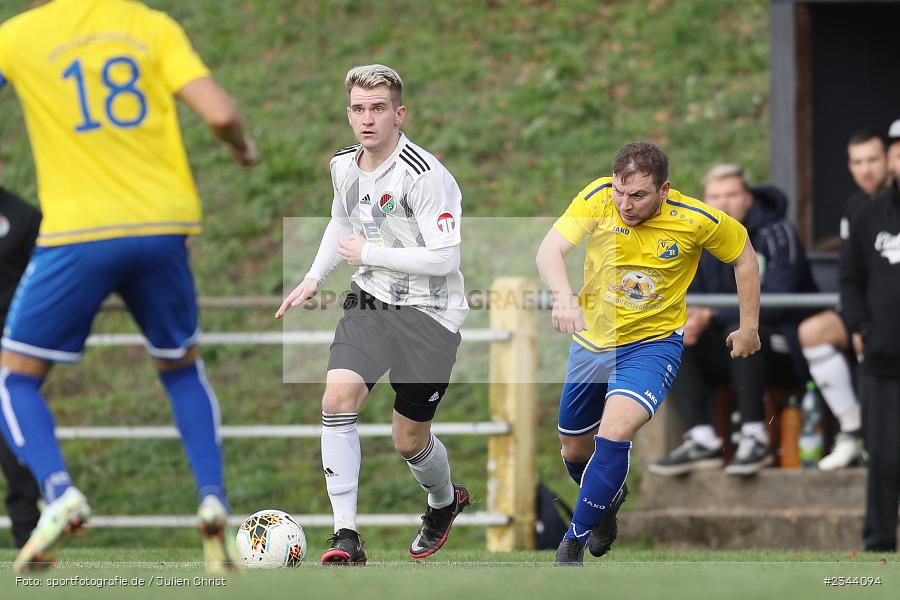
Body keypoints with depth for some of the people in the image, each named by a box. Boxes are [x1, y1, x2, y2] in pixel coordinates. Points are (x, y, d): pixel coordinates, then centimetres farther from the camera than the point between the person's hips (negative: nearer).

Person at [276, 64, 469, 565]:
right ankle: (347, 537, -17)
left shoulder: (425, 176, -22)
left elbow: (443, 259, -24)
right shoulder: (345, 165, 2)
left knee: (409, 440, 5)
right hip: (370, 301, 6)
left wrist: (367, 254, -17)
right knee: (338, 398, -18)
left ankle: (445, 501, 41)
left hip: (428, 312, -6)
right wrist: (314, 279, 15)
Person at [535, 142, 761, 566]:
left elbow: (744, 256, 1)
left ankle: (574, 542, -12)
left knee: (614, 433, -27)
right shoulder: (598, 198, -18)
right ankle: (608, 501, 50)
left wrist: (749, 329, 5)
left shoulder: (697, 221, -18)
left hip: (653, 343, -3)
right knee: (574, 449, 16)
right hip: (593, 340, 3)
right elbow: (550, 249, -26)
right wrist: (563, 296, -46)